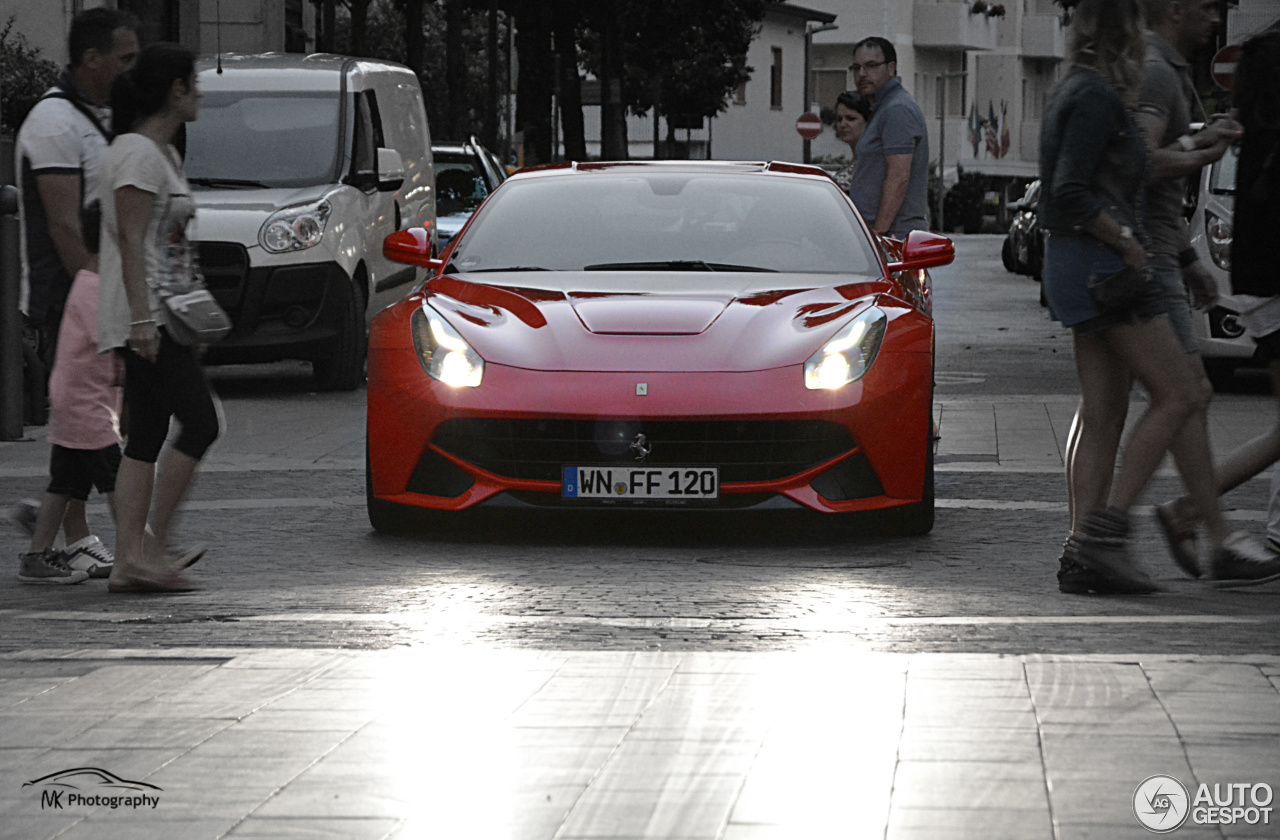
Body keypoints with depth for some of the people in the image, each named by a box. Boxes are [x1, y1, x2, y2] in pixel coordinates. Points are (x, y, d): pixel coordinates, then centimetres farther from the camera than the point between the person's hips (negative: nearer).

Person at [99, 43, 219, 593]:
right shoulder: (137, 153, -12)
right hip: (146, 315, -10)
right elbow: (131, 242, -18)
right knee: (200, 423, -12)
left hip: (160, 315, 10)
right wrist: (142, 318, -23)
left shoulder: (162, 153, 19)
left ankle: (129, 560, 3)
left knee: (147, 438, 5)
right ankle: (150, 550, -11)